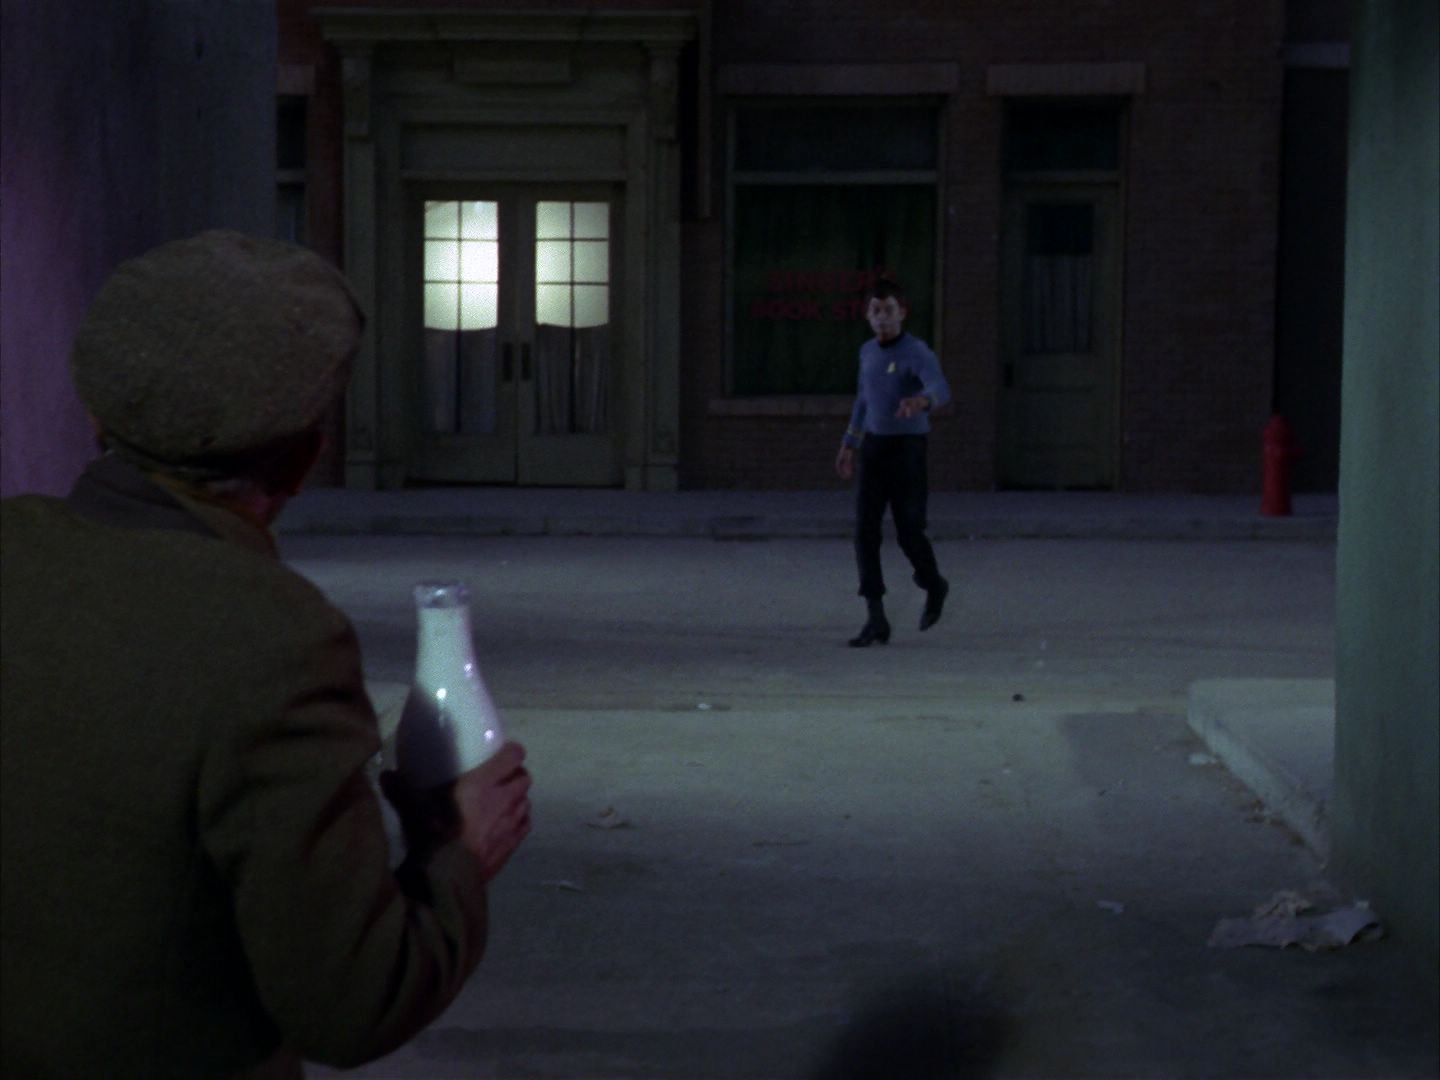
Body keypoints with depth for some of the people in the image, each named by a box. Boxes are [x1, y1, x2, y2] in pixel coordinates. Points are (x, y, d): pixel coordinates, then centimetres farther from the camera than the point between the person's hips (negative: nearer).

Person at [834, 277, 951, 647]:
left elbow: (940, 390, -36)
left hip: (908, 449, -5)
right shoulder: (869, 351, 8)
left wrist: (920, 401, -59)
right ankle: (875, 620, -9)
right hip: (874, 448, 5)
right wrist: (849, 444, 29)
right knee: (865, 529, -8)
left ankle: (933, 586, 33)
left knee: (908, 533, -1)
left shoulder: (918, 353, -16)